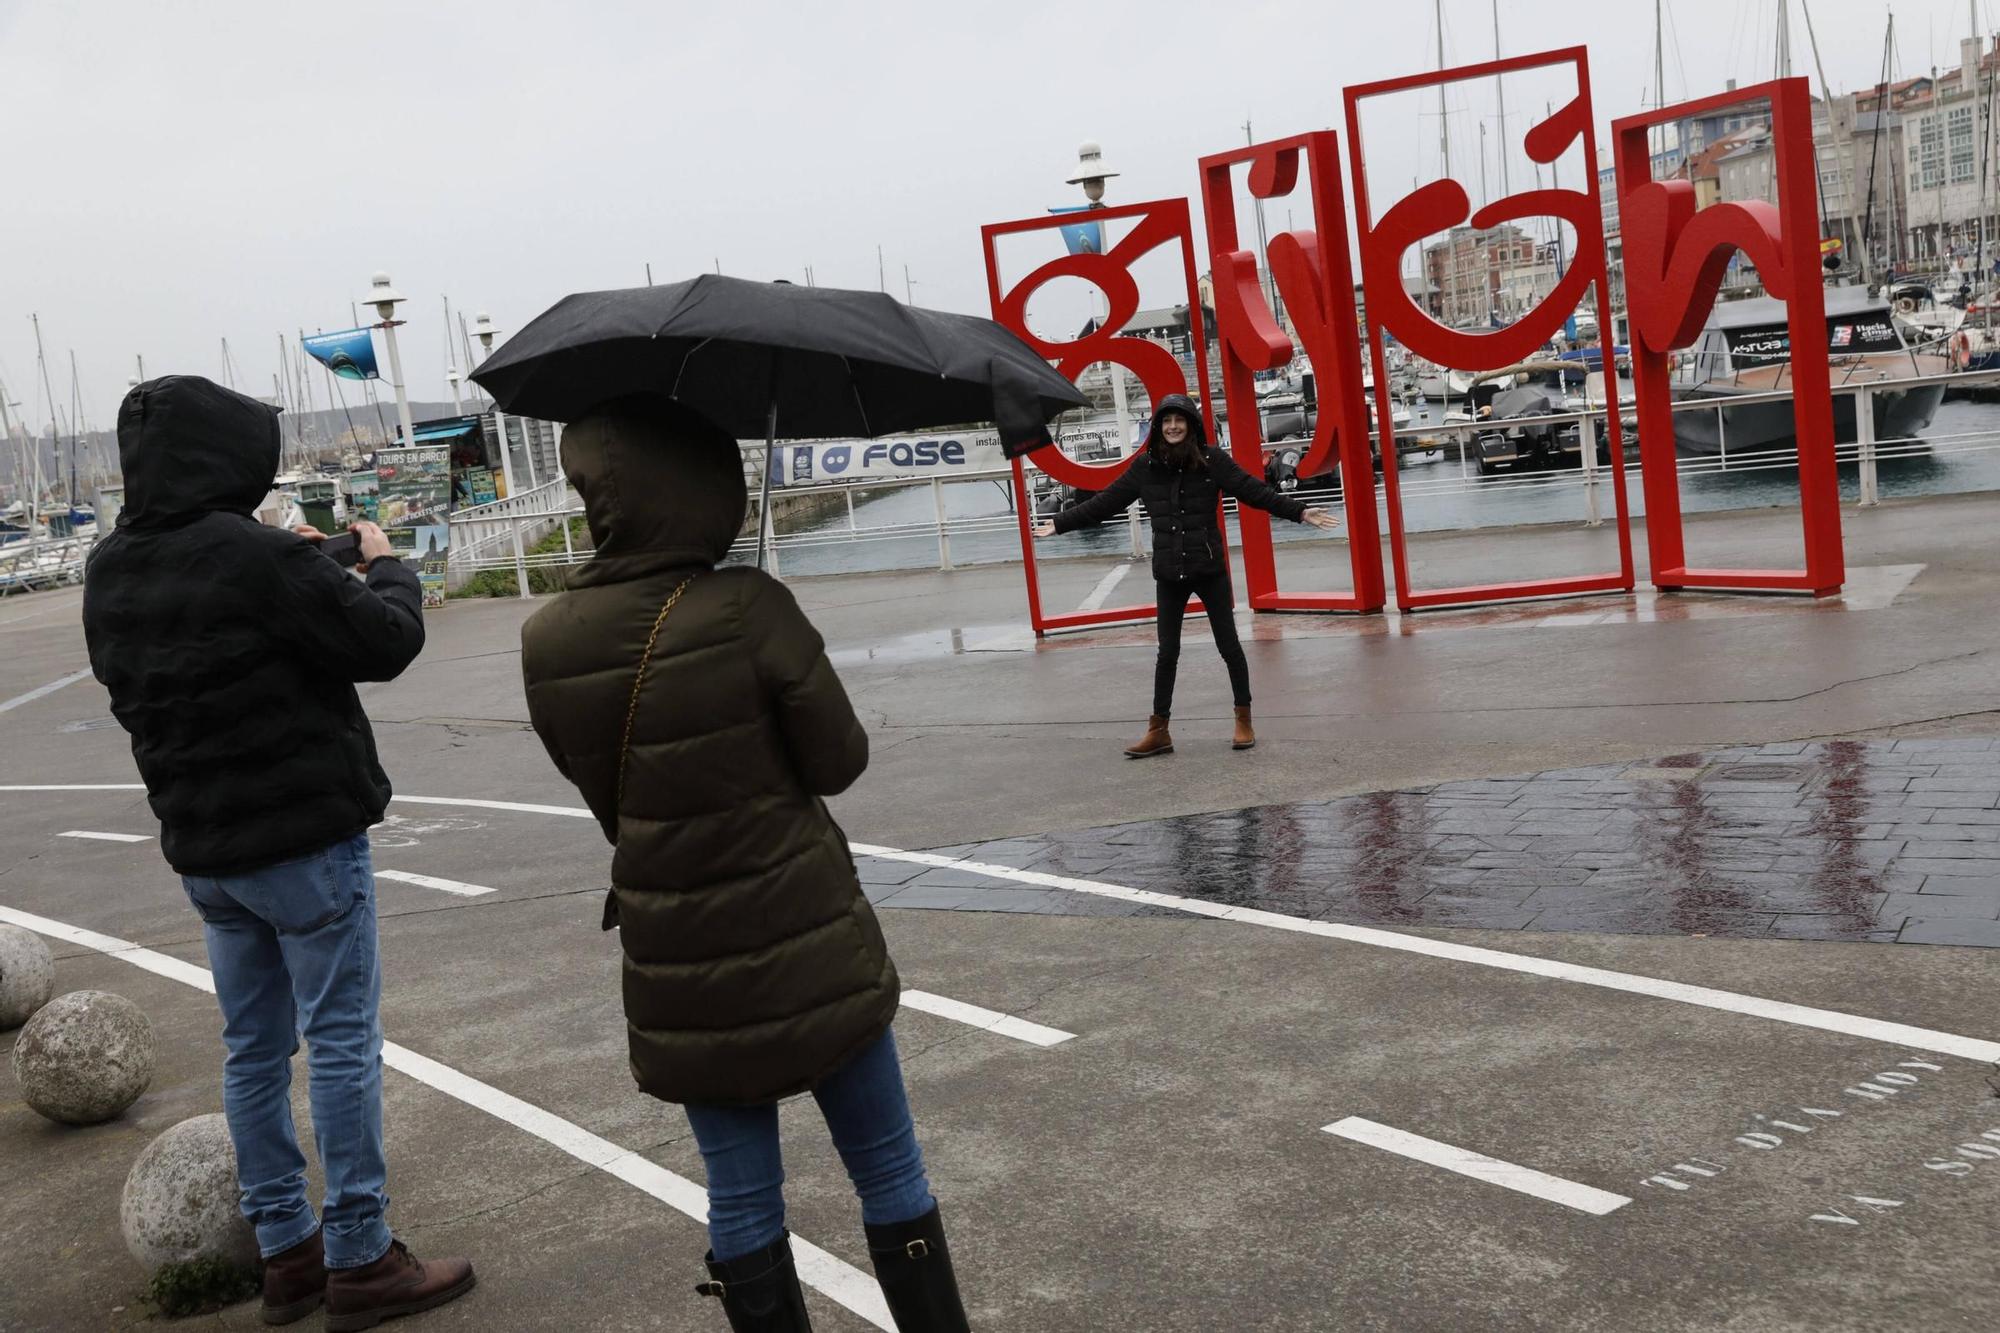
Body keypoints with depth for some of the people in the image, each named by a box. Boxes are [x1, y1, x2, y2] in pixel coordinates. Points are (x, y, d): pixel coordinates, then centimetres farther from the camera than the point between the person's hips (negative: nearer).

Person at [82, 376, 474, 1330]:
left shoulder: (110, 571, 4)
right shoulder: (256, 556, -21)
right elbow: (386, 642, -16)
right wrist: (383, 565, 6)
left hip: (202, 848, 8)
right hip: (306, 840, -8)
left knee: (254, 1048, 15)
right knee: (343, 1044, 1)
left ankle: (284, 1251, 24)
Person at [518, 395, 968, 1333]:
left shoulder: (546, 643, -7)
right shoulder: (749, 609, -18)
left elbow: (602, 790, 4)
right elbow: (839, 762, -9)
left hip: (681, 971, 3)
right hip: (809, 946, -3)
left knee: (740, 1198, 15)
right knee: (889, 1174, 12)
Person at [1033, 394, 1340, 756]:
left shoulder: (1211, 459, -5)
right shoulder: (1146, 465, 1)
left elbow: (1254, 491, -6)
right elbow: (1105, 502, 6)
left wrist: (1299, 512, -14)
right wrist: (1059, 523, 6)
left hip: (1210, 569, -2)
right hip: (1169, 573, 2)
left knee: (1229, 646, 5)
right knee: (1167, 653, 8)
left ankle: (1244, 721, 19)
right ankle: (1158, 731, 16)